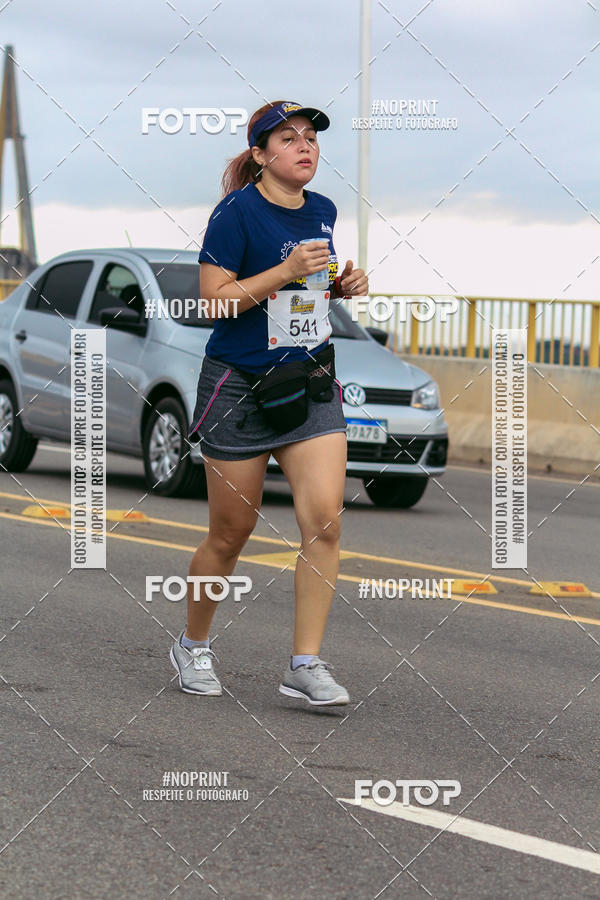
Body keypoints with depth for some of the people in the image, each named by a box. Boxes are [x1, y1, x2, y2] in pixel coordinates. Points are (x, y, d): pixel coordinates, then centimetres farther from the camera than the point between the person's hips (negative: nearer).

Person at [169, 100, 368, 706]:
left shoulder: (323, 212, 9)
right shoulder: (238, 212, -11)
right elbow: (216, 300, -16)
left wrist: (342, 286, 5)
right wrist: (285, 271, -23)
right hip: (239, 384, -5)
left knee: (324, 518, -12)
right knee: (231, 533, 5)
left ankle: (305, 664, -6)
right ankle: (193, 646, 28)